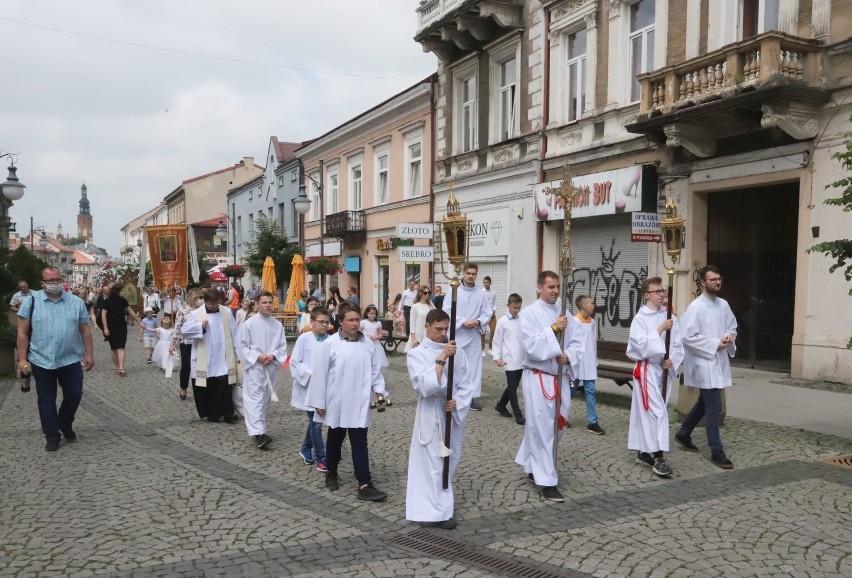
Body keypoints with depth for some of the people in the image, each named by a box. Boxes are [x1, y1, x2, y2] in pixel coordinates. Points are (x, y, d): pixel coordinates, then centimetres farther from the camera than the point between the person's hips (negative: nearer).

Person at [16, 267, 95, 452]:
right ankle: (52, 437, 18)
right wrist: (22, 359, -6)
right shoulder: (31, 301, -3)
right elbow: (23, 333, -2)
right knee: (46, 400, 7)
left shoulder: (76, 302, 1)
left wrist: (89, 354, 1)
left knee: (74, 395, 6)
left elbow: (85, 330, 5)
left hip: (71, 360, 1)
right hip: (42, 361, -1)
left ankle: (65, 424, 33)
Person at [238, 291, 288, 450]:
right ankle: (258, 434, -19)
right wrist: (257, 356, -16)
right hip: (254, 367, -4)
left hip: (271, 367, 4)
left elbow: (283, 346, 4)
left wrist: (273, 356, -14)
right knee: (254, 399, -11)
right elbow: (242, 346, -5)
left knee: (265, 399, 13)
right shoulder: (249, 324, -6)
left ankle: (260, 430, 26)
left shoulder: (277, 325, 4)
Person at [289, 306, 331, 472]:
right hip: (308, 387, -4)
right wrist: (311, 374, -18)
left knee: (314, 421, 18)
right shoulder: (304, 339, -10)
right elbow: (294, 363, -9)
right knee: (316, 422, -2)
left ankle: (306, 449, 39)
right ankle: (321, 458, 6)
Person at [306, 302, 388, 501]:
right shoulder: (330, 344, -10)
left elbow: (375, 370, 7)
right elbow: (319, 374, -7)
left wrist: (379, 390, -7)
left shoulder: (367, 344, 0)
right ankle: (332, 474, 37)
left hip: (359, 404, 2)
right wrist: (319, 402, -6)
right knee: (335, 440, 17)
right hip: (337, 404, -2)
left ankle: (365, 485, 1)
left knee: (360, 443, 1)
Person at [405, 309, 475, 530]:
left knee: (451, 459, 17)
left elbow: (466, 384, 3)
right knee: (434, 463, -3)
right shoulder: (416, 354, -9)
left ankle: (440, 503, 37)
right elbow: (425, 385, -23)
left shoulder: (456, 352, 0)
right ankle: (440, 511, 7)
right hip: (431, 415, -5)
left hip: (455, 412, 5)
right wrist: (441, 358, -25)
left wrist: (457, 402, -14)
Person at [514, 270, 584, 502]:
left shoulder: (563, 314, 10)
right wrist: (554, 329, -20)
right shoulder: (529, 313, -8)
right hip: (538, 377, -7)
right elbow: (531, 346, -18)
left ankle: (532, 467, 34)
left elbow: (577, 343, 8)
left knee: (557, 425, 15)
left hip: (560, 377, 7)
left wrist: (568, 356, -11)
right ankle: (547, 482, 3)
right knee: (542, 428, -4)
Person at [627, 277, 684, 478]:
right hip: (647, 369, -5)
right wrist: (660, 329, -20)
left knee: (648, 411, 13)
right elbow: (640, 344, -19)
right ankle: (657, 456, -9)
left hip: (665, 370, 5)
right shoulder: (640, 318, -8)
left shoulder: (670, 317, 6)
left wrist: (672, 360, -10)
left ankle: (644, 452, 24)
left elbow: (678, 345, 7)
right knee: (656, 411, -11)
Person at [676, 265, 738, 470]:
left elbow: (732, 325, 20)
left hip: (719, 361, 8)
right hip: (704, 363, -8)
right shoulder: (695, 307, -15)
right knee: (714, 407, -4)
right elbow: (687, 337, -20)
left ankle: (683, 433, 38)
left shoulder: (723, 305, 7)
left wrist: (730, 337, -3)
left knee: (704, 403, 19)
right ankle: (717, 452, 6)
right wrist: (715, 344, -19)